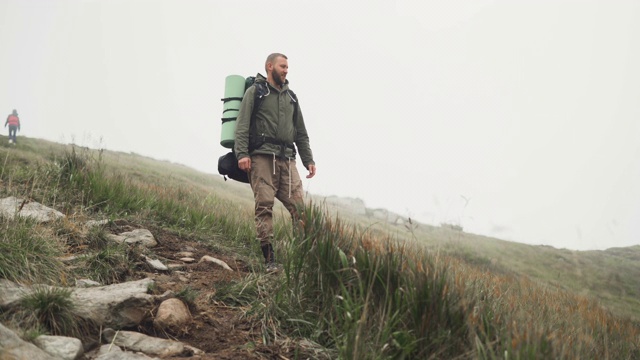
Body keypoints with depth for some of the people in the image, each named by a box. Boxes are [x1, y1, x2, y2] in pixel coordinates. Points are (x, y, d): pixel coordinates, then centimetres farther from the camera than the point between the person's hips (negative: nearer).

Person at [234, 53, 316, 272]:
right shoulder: (255, 91, 9)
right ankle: (269, 259, -10)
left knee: (299, 206, -7)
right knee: (264, 206, -11)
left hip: (287, 159, 5)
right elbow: (242, 125, -1)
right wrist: (242, 154, -14)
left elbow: (301, 133, 25)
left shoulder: (291, 97, 24)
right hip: (262, 157, -4)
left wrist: (308, 160, 15)